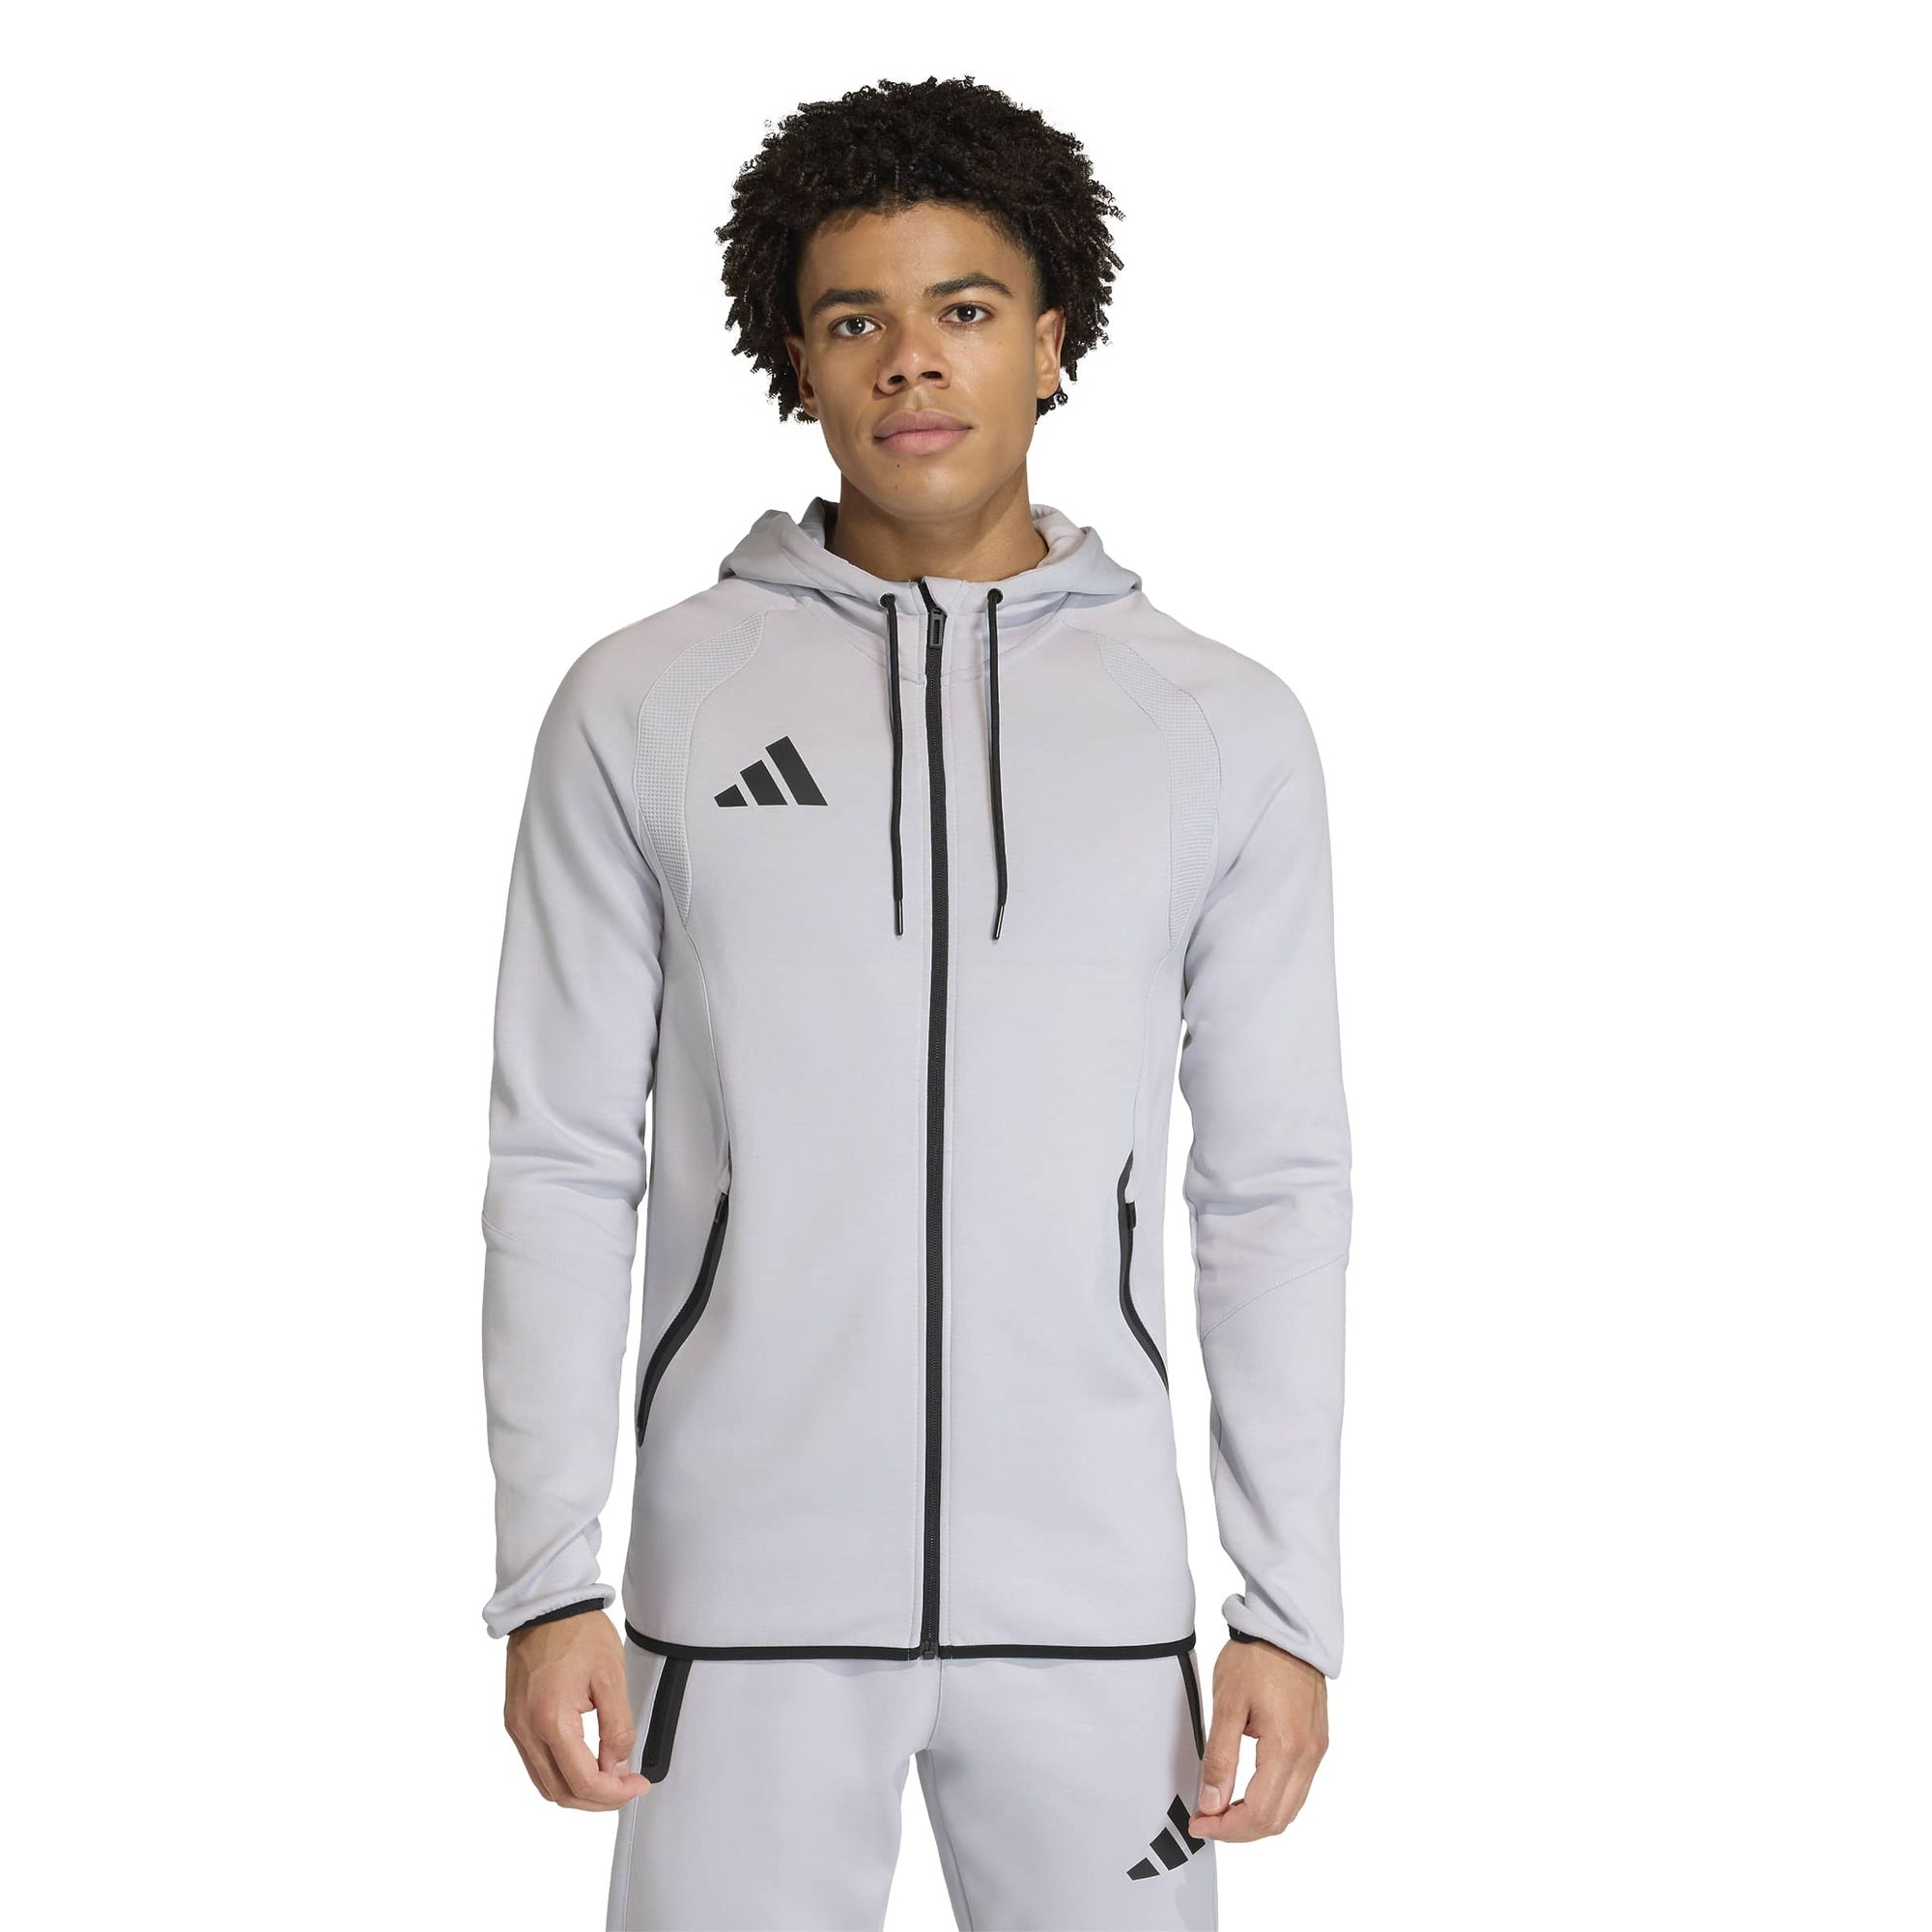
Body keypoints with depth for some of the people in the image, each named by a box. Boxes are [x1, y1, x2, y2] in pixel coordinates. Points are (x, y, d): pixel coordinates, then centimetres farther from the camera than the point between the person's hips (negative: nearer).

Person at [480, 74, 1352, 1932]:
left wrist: (1289, 1608, 0)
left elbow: (1275, 1188, 4)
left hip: (1091, 1597, 1)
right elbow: (560, 1165, 1)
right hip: (744, 1589, -1)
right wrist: (548, 1580, -4)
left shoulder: (1224, 727, 4)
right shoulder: (642, 707, 1)